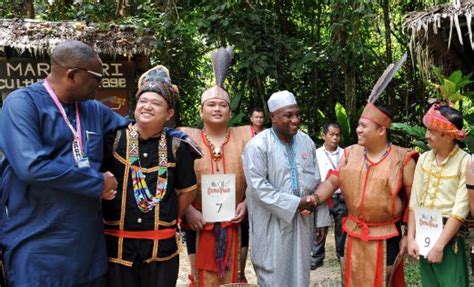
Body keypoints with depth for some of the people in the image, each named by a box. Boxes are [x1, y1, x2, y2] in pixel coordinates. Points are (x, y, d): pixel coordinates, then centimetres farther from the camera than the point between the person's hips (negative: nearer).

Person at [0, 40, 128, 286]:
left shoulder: (94, 109, 10)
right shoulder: (22, 103, -10)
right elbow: (32, 166, -22)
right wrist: (98, 182, -14)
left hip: (89, 240, 6)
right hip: (38, 245, -6)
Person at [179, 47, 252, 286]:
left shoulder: (244, 136, 4)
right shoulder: (188, 138, 0)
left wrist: (246, 203, -5)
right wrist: (188, 210, -12)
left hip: (233, 223, 2)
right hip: (199, 223, -1)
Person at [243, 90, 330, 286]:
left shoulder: (306, 142, 5)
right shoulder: (258, 146, -13)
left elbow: (317, 184, 9)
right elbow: (258, 187, -19)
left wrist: (321, 220, 7)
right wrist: (295, 203, -20)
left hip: (302, 222, 5)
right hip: (272, 225, -5)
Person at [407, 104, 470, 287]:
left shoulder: (465, 162, -12)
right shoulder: (424, 159, 3)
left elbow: (460, 210, -16)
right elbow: (415, 202, 2)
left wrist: (439, 245, -17)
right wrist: (411, 238, -3)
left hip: (449, 237, -5)